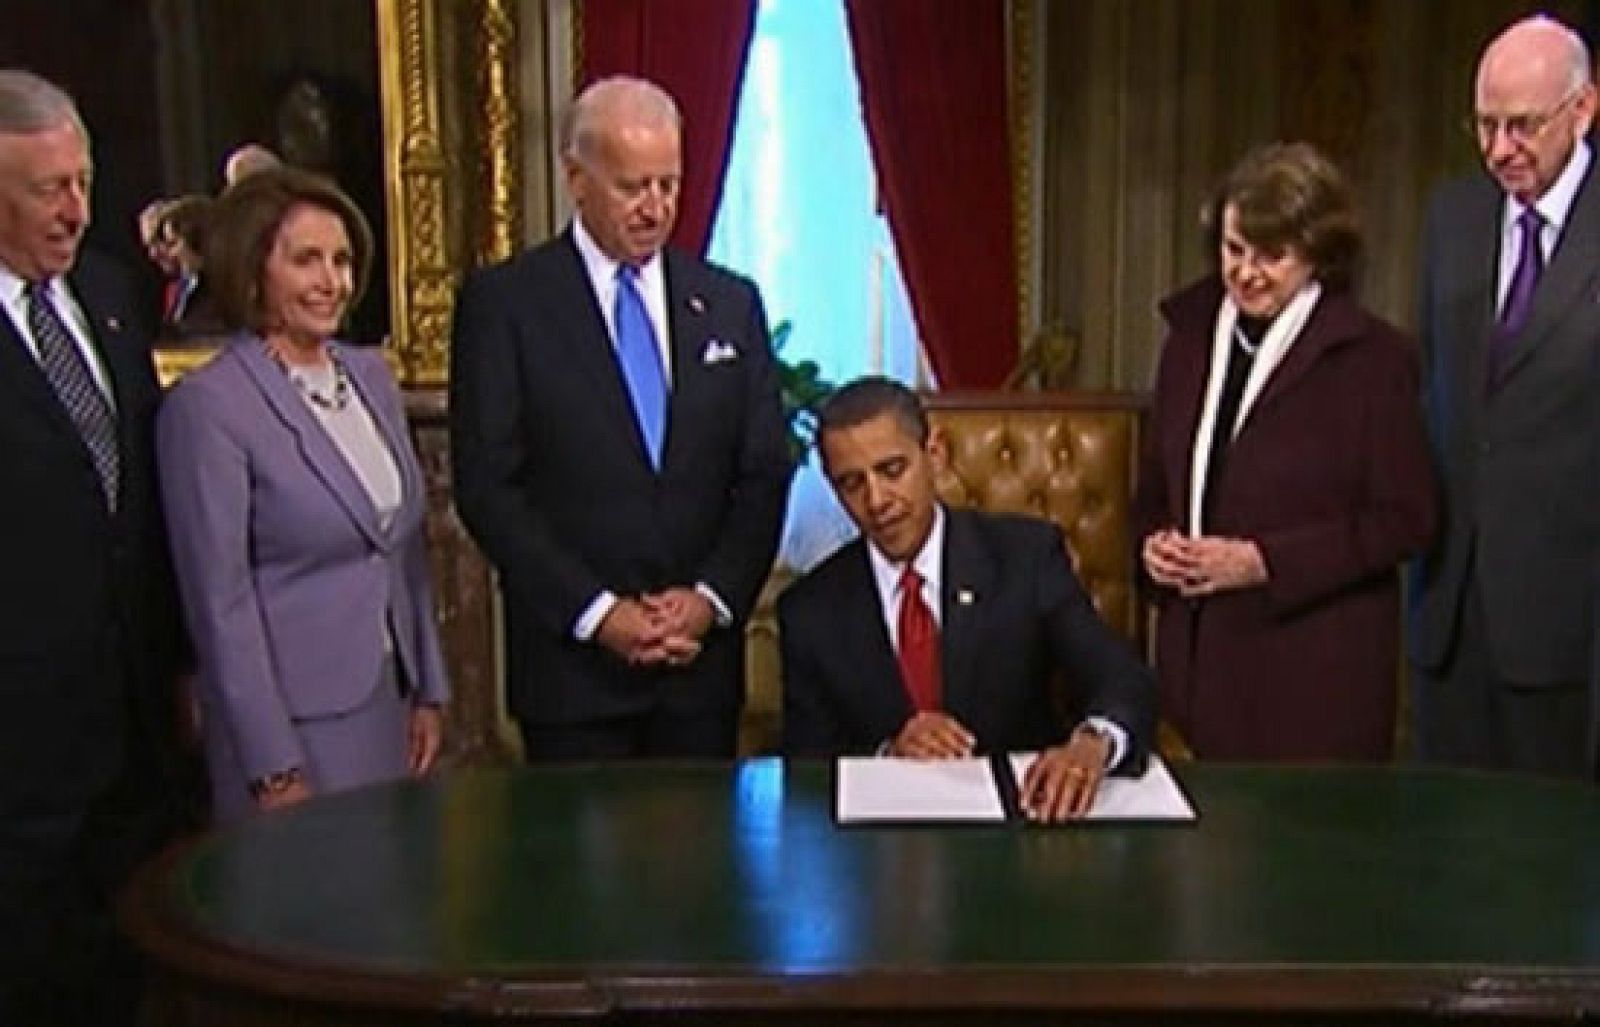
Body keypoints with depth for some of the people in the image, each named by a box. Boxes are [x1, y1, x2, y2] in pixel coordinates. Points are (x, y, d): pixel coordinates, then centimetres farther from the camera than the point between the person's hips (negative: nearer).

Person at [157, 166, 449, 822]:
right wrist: (274, 769, -13)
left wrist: (428, 690, 9)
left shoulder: (370, 375, 7)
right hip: (293, 720, -6)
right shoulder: (208, 406, -13)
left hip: (392, 703, 6)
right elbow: (221, 602, -13)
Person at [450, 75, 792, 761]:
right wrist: (596, 611, -12)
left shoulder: (730, 303, 9)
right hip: (572, 664, -3)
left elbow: (764, 473, 8)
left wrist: (712, 596, -6)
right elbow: (486, 486, -6)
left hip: (702, 655, 3)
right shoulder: (503, 301, -2)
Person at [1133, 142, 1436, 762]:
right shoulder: (1190, 337, 10)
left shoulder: (1371, 356, -6)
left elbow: (1404, 518, -8)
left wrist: (1264, 562, -15)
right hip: (1200, 653, 4)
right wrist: (1153, 541, -2)